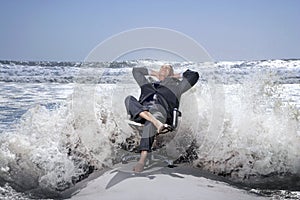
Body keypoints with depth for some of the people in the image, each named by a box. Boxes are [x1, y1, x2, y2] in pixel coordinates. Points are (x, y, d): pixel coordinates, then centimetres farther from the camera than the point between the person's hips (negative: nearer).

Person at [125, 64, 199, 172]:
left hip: (160, 110, -3)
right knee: (129, 99, -29)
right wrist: (154, 73, 48)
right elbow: (136, 70, 50)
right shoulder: (148, 85, 41)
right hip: (141, 112, 3)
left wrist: (176, 76, 39)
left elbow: (194, 75, 32)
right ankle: (156, 122, -46)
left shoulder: (175, 87, 34)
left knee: (149, 123, -39)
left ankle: (142, 160, -50)